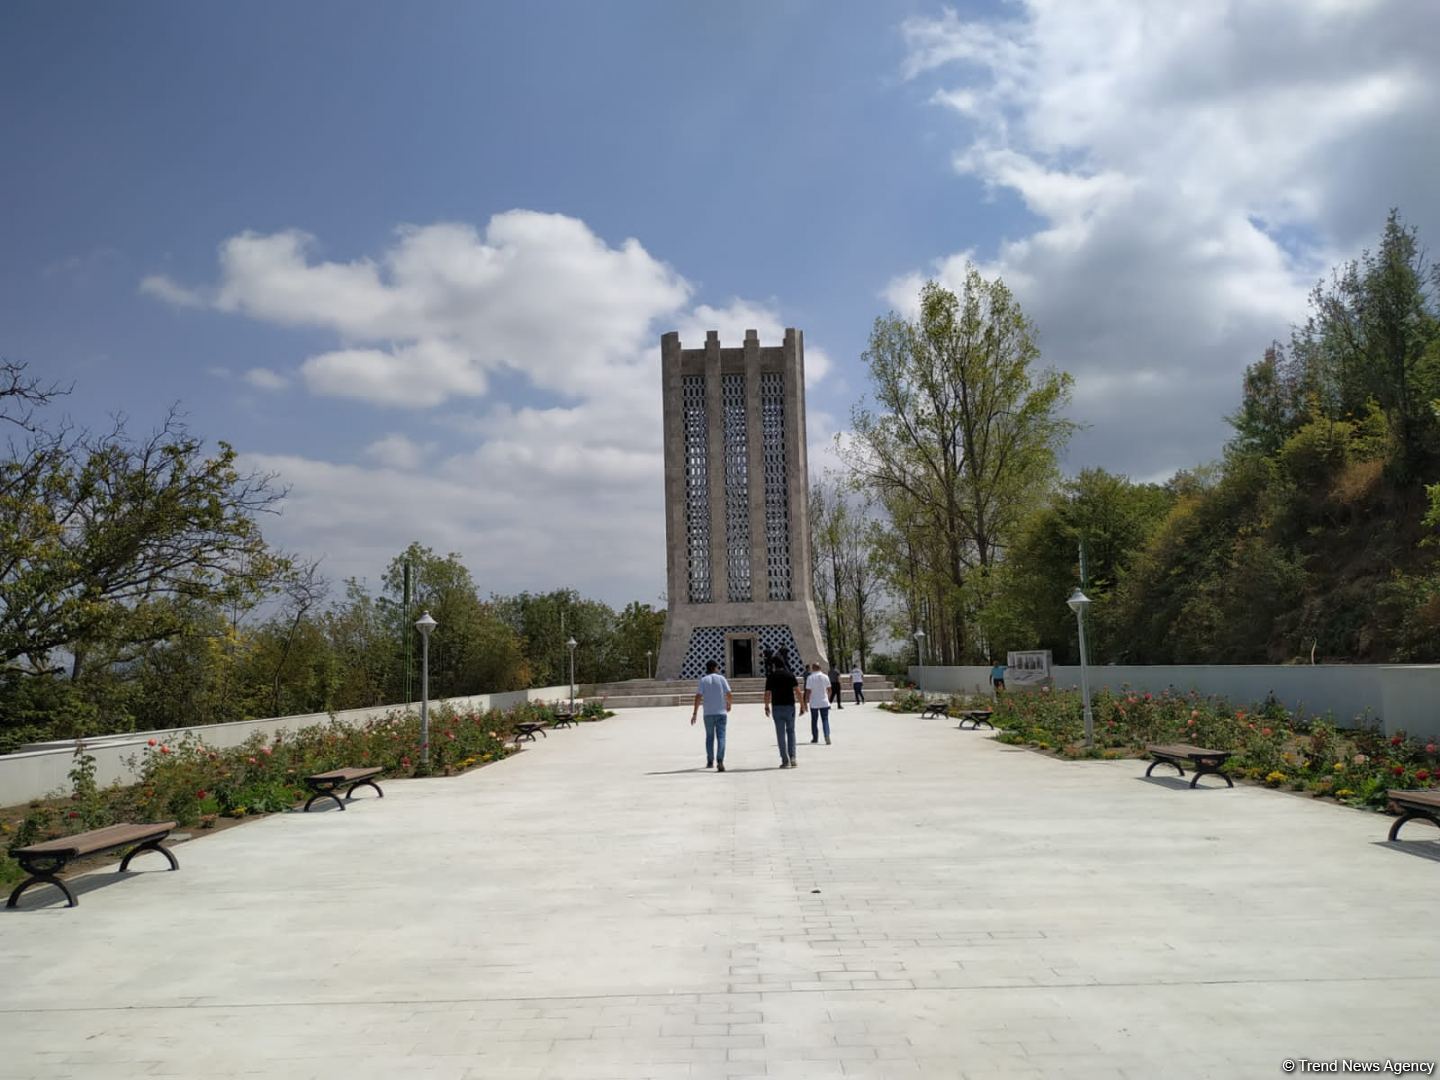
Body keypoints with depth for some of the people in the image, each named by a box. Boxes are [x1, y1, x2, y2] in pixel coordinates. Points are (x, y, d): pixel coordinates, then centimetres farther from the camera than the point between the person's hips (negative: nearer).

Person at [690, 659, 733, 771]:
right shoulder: (721, 678, 1)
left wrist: (694, 714, -7)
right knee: (721, 737, -5)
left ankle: (710, 761, 24)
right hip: (721, 713, -1)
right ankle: (720, 762, -20)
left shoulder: (703, 680, 3)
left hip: (708, 713, 1)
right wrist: (729, 704, 17)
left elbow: (698, 697, -8)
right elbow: (729, 695, -4)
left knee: (709, 737, 17)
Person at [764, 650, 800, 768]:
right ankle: (792, 758, 4)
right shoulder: (790, 675, 0)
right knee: (791, 731, 15)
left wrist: (767, 707, 10)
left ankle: (785, 760, 2)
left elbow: (767, 694, -3)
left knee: (781, 734, 4)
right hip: (789, 706, 1)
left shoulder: (771, 677, -1)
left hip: (777, 707, -1)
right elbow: (797, 691, -6)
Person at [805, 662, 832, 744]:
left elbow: (808, 691, -9)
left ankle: (815, 738, 19)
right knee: (825, 720, 3)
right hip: (824, 702, 2)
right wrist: (828, 698, 21)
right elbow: (829, 689, 6)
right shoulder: (825, 677, 2)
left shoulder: (810, 678, -8)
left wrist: (806, 702, -2)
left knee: (814, 721, 12)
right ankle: (827, 736, -15)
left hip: (814, 703, -2)